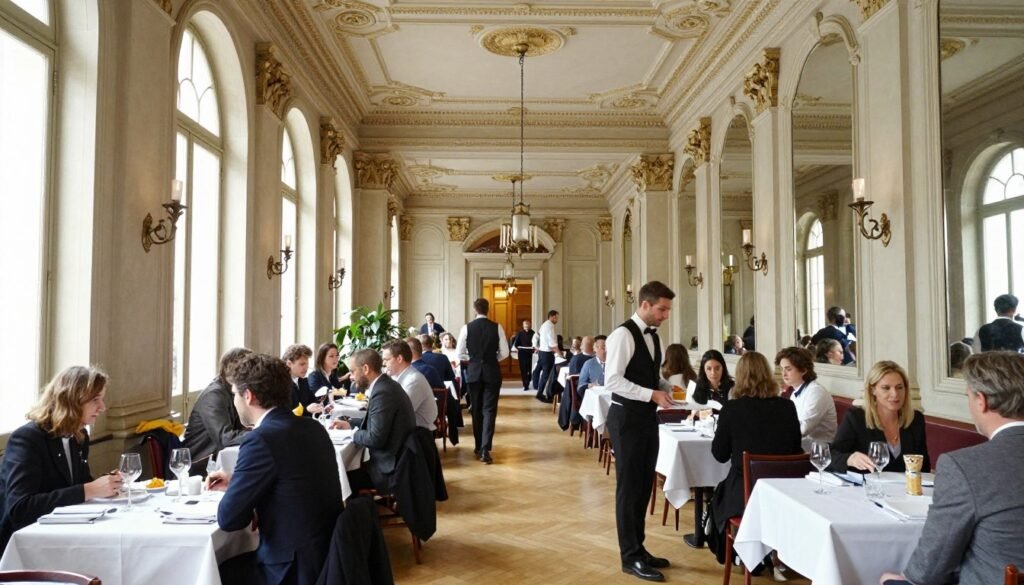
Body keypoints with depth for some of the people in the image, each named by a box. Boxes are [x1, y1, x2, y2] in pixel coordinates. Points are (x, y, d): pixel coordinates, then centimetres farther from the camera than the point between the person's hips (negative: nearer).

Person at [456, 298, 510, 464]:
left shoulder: (466, 328, -4)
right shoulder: (497, 327, -5)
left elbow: (460, 353, -1)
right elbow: (504, 353, -3)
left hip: (473, 371, 1)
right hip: (492, 371, -1)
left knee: (476, 410, 15)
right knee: (489, 410, 0)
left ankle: (478, 446, 24)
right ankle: (485, 449, -10)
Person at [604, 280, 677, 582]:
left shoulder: (653, 336, 11)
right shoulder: (623, 335, -16)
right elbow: (612, 380, -23)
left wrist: (667, 388, 1)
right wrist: (652, 395, -23)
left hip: (647, 417, 9)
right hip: (627, 417, -9)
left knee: (644, 485, 15)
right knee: (629, 486, 1)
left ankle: (638, 548, 28)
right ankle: (630, 557, 12)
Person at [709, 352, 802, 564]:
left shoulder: (731, 409, -13)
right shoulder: (787, 407, -5)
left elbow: (720, 454, -2)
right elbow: (795, 450, 8)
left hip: (745, 493, -3)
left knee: (719, 494, 28)